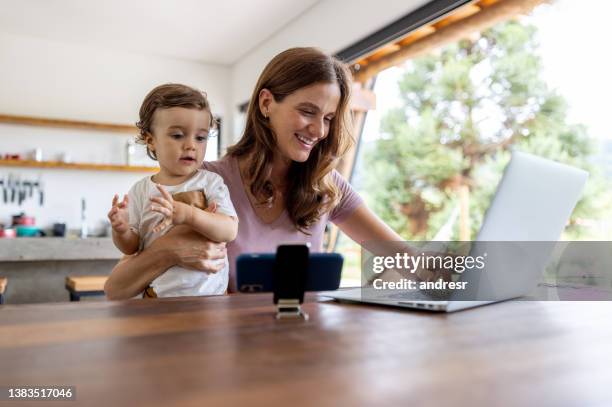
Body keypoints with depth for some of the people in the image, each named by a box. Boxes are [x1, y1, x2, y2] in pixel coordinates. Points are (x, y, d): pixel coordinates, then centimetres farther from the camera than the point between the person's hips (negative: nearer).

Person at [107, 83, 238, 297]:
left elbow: (230, 230, -14)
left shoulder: (211, 183, -1)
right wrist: (121, 230, -11)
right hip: (157, 294, 2)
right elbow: (131, 248, 10)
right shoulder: (141, 191, 6)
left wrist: (187, 214, -27)